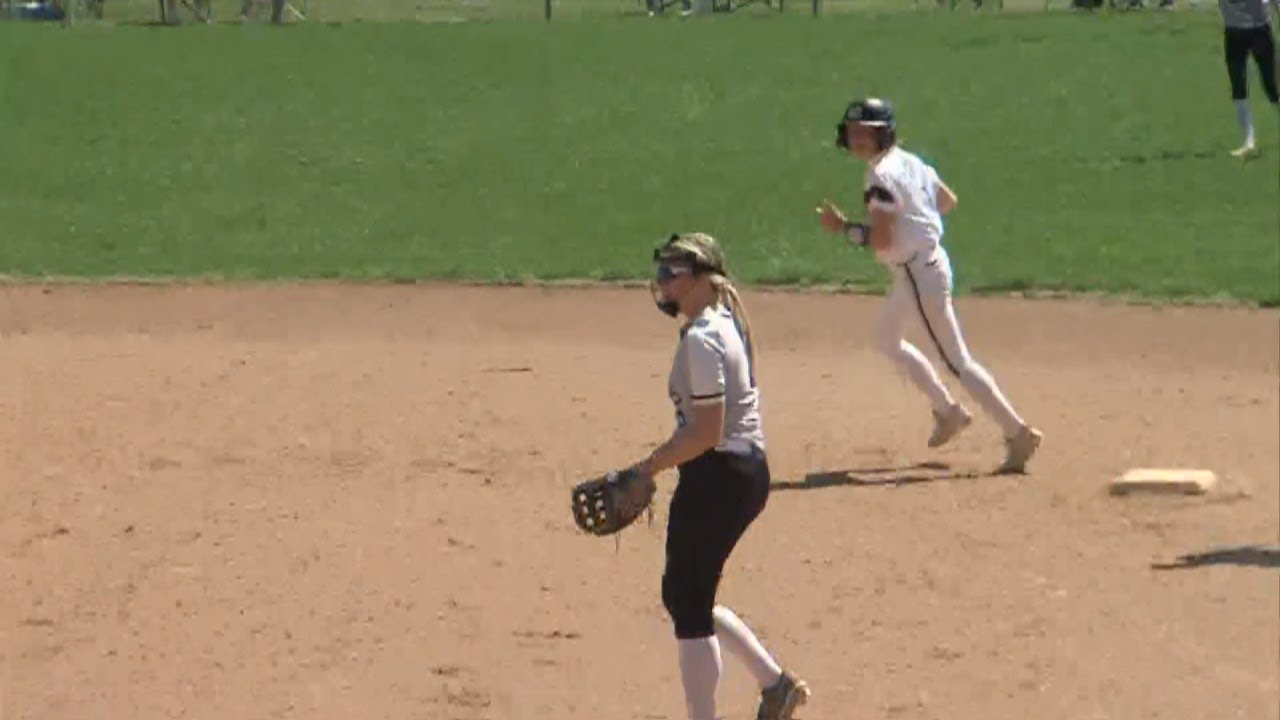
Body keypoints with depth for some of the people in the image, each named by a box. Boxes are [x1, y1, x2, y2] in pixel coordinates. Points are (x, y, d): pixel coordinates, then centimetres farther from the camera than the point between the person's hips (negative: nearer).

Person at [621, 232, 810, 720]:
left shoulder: (701, 340, -18)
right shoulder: (726, 323, 12)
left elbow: (706, 432, -22)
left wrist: (647, 469, -18)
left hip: (717, 477, -11)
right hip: (749, 469, 11)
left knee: (689, 605, -1)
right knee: (684, 594, 20)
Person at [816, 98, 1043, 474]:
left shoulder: (881, 177, -20)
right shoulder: (909, 161, 8)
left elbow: (882, 241, -25)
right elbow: (948, 200, 19)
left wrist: (843, 227, -15)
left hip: (919, 273, -10)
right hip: (929, 259, 10)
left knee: (956, 361, -6)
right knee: (886, 337, 27)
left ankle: (1018, 432, -7)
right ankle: (947, 410, 32)